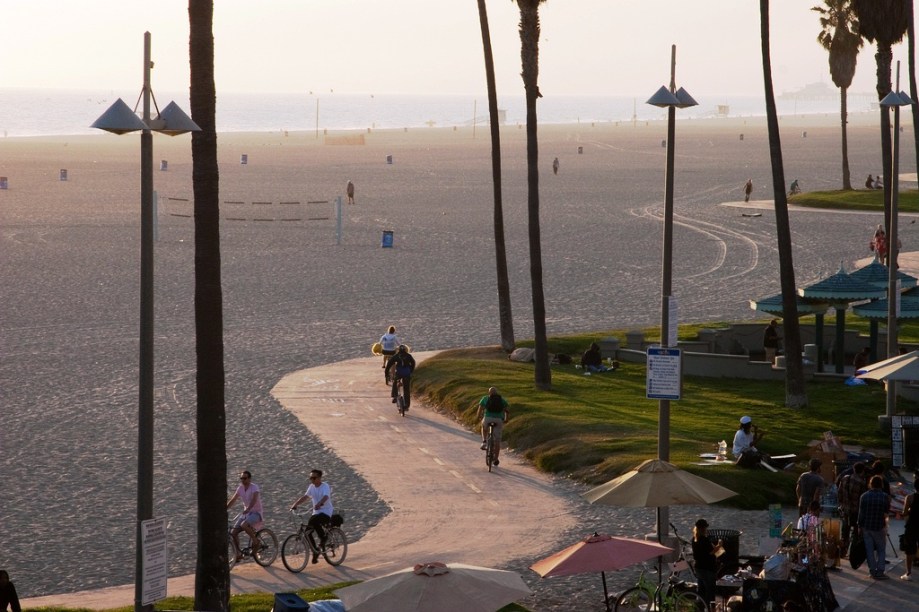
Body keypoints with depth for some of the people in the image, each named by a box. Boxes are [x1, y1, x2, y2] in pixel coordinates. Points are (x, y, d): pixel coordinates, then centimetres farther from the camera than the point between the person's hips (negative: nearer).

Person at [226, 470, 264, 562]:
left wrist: (248, 509, -48)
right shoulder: (240, 488, 5)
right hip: (245, 513, 7)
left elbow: (254, 499, -32)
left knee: (244, 525, -35)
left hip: (255, 513, -7)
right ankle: (238, 554, 5)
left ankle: (256, 542, -13)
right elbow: (232, 500, 8)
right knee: (233, 533, -6)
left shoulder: (254, 487, -15)